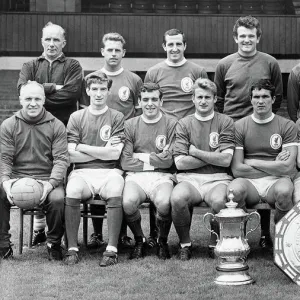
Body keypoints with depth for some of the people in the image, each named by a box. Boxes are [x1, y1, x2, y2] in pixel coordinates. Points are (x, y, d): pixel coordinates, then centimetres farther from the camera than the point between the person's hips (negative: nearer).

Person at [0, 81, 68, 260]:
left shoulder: (56, 126, 6)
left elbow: (61, 159, -2)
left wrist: (51, 182, -21)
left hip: (47, 179, -1)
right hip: (16, 178, 1)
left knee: (58, 198, -33)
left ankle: (54, 244, -7)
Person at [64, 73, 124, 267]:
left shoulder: (117, 118, 8)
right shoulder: (76, 117, 11)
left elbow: (114, 154, -4)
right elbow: (71, 155, 1)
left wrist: (81, 147, 0)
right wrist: (103, 152, -2)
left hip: (109, 172, -1)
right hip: (82, 172, 1)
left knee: (116, 193, -33)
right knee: (72, 192, -32)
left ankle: (112, 249, -26)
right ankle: (72, 249, -21)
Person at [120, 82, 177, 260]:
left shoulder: (171, 124, 7)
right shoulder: (130, 125, 11)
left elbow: (168, 161, -2)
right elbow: (125, 162, 0)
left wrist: (141, 157, -2)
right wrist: (155, 160, -2)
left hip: (162, 177, -1)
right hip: (136, 177, 1)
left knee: (164, 202, -34)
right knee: (128, 201, -32)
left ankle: (163, 242, -1)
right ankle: (139, 241, -1)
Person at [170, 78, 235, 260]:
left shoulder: (226, 122, 7)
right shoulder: (184, 124, 10)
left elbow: (226, 160, -5)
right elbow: (180, 162, -1)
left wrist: (195, 151, -1)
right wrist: (213, 157, -2)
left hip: (217, 179, -1)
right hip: (189, 179, 1)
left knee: (218, 200, -35)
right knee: (177, 198, -33)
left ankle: (216, 244, -6)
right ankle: (185, 243, -7)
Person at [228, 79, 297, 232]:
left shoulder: (287, 126, 6)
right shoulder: (239, 126, 6)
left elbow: (287, 167, -5)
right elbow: (236, 169, -3)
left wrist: (253, 162, -2)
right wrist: (275, 165, -1)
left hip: (276, 181, 0)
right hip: (249, 181, 0)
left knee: (284, 191, -36)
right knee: (234, 189, -35)